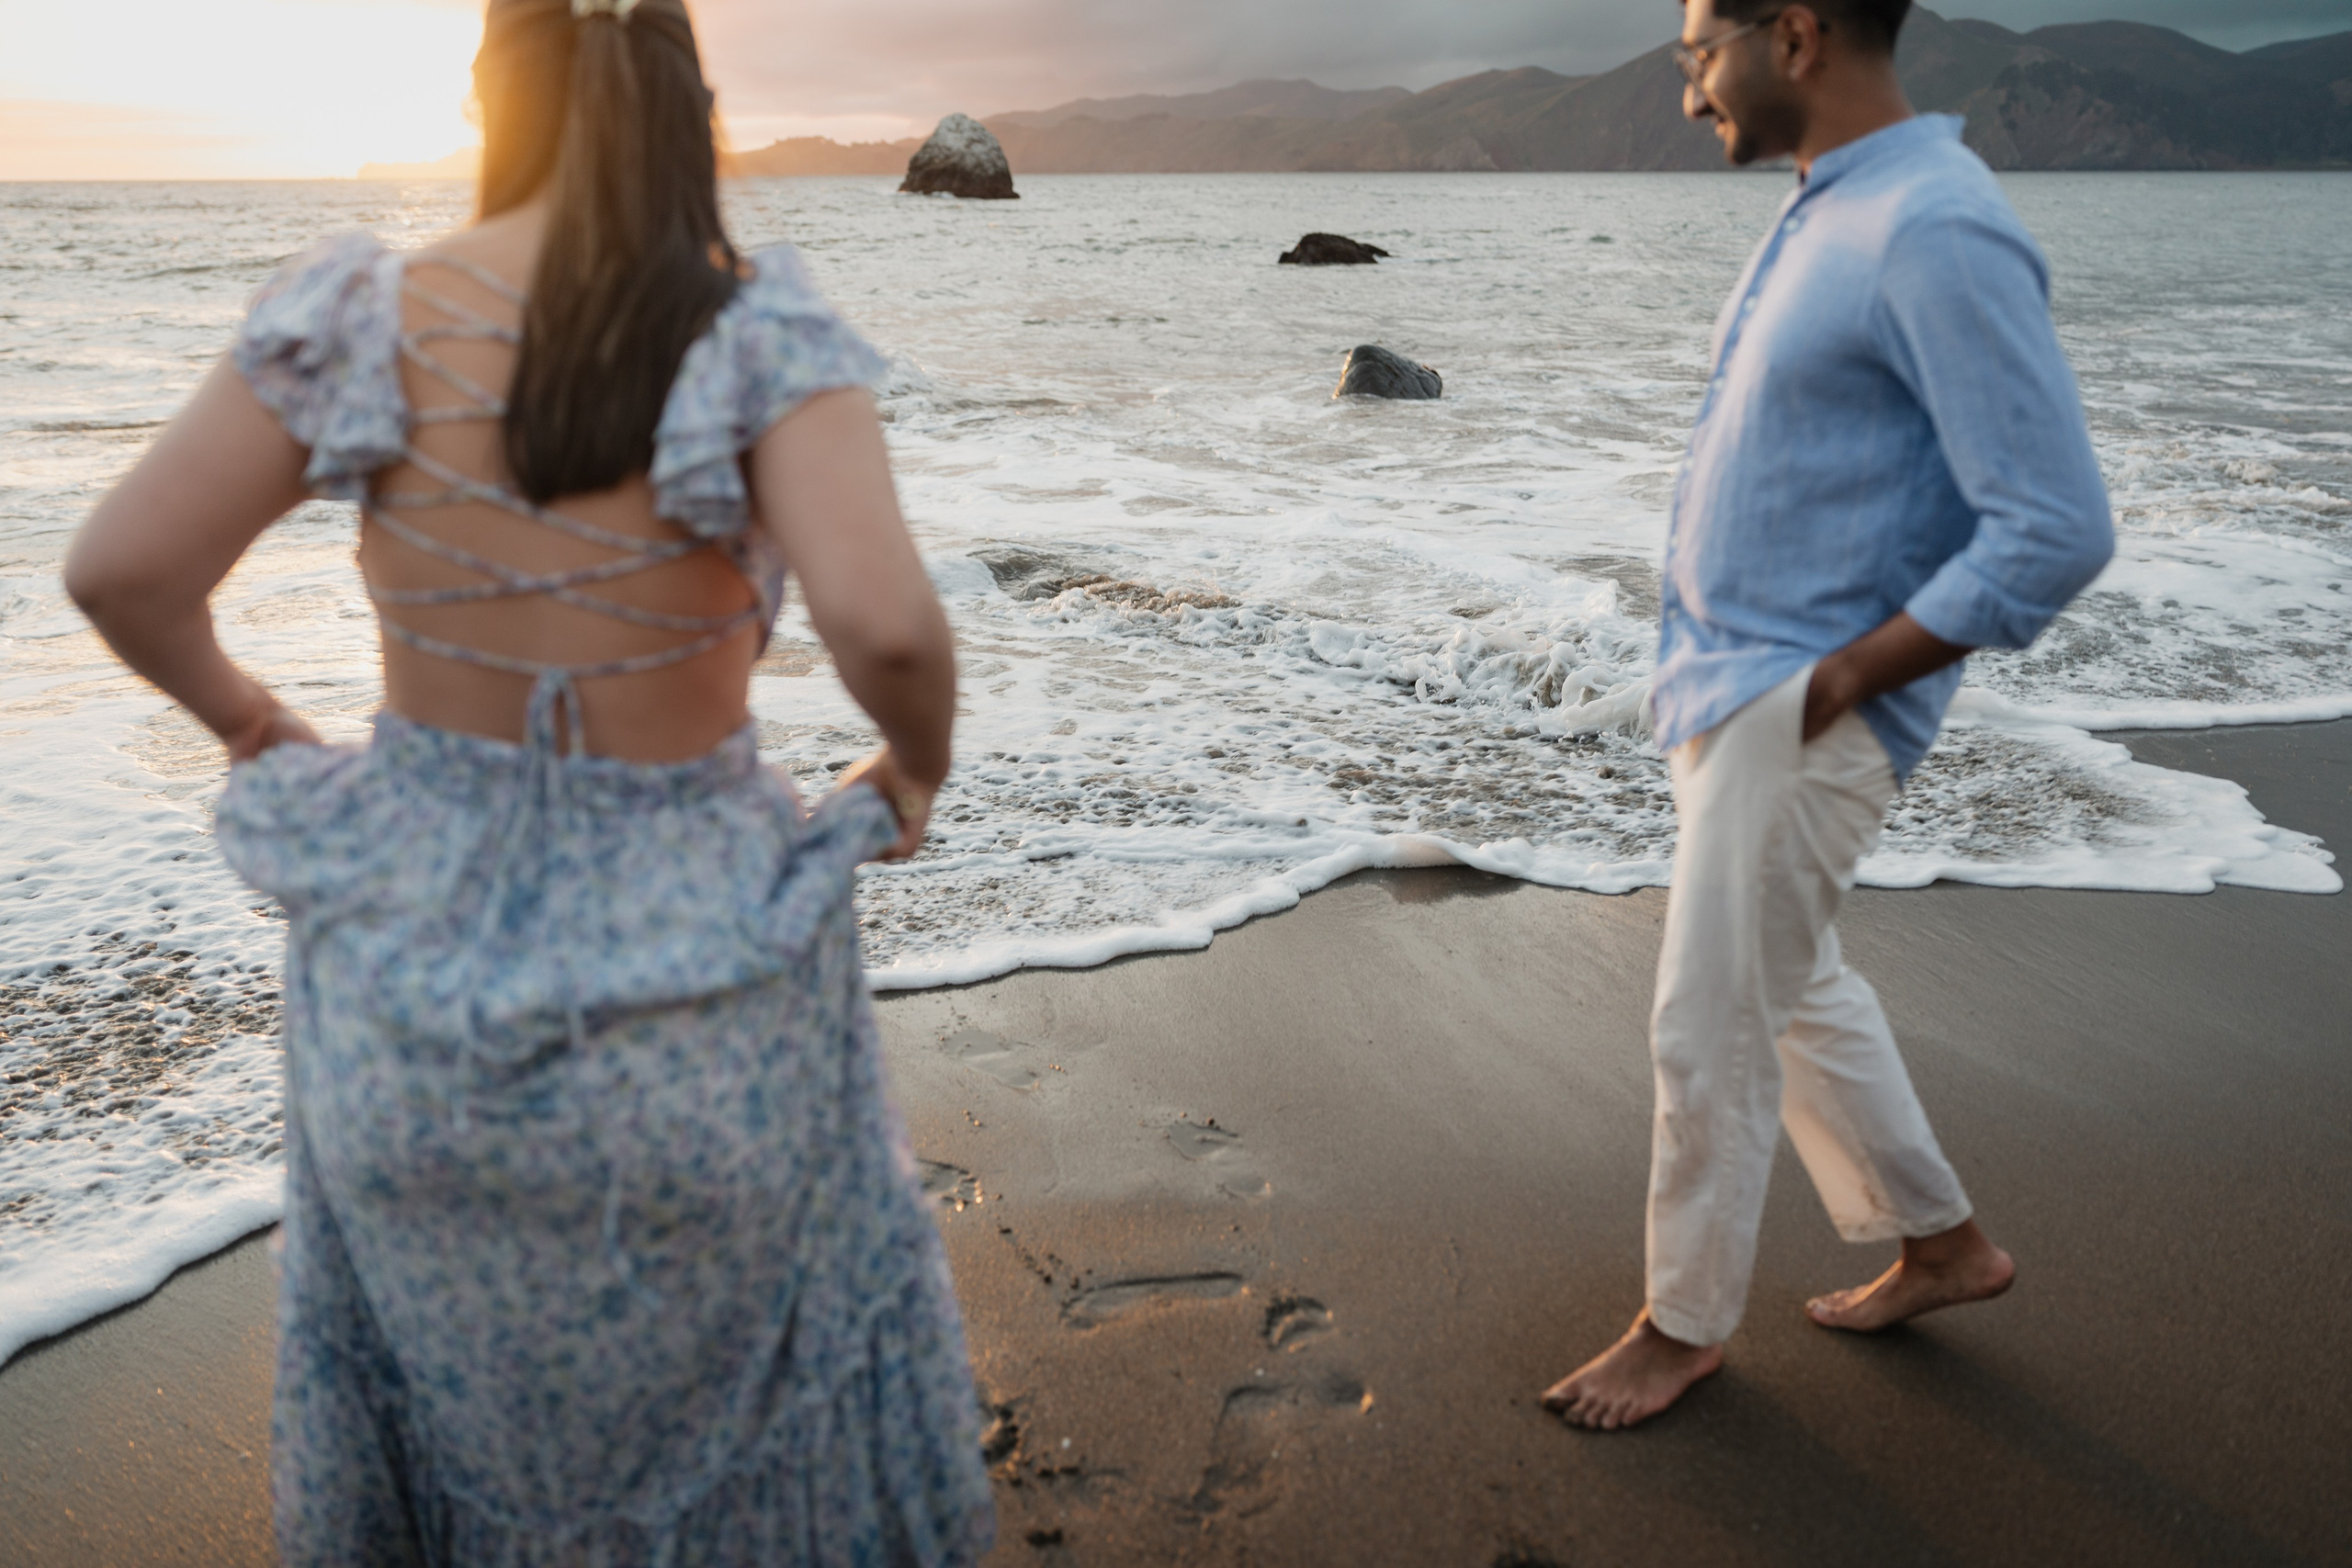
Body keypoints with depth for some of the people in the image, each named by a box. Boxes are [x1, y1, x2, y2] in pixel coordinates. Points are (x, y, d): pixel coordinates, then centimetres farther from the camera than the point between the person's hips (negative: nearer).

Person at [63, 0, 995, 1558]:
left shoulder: (373, 315, -10)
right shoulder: (757, 331, -17)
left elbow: (122, 570, -9)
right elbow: (885, 622, -31)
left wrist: (247, 717, 11)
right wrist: (919, 772, -9)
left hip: (417, 951, 3)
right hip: (691, 960, -2)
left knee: (448, 1341, 30)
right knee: (749, 1359, 25)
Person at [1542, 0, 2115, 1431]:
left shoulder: (1941, 236, -20)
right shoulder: (1824, 214, 10)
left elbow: (2058, 531, -23)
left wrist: (1834, 684, -18)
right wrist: (1705, 662, 12)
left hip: (1800, 715, -10)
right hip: (1723, 686, 10)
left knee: (1712, 1031, 2)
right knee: (1796, 988, 21)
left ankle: (1686, 1324, 23)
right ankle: (1942, 1244, 38)